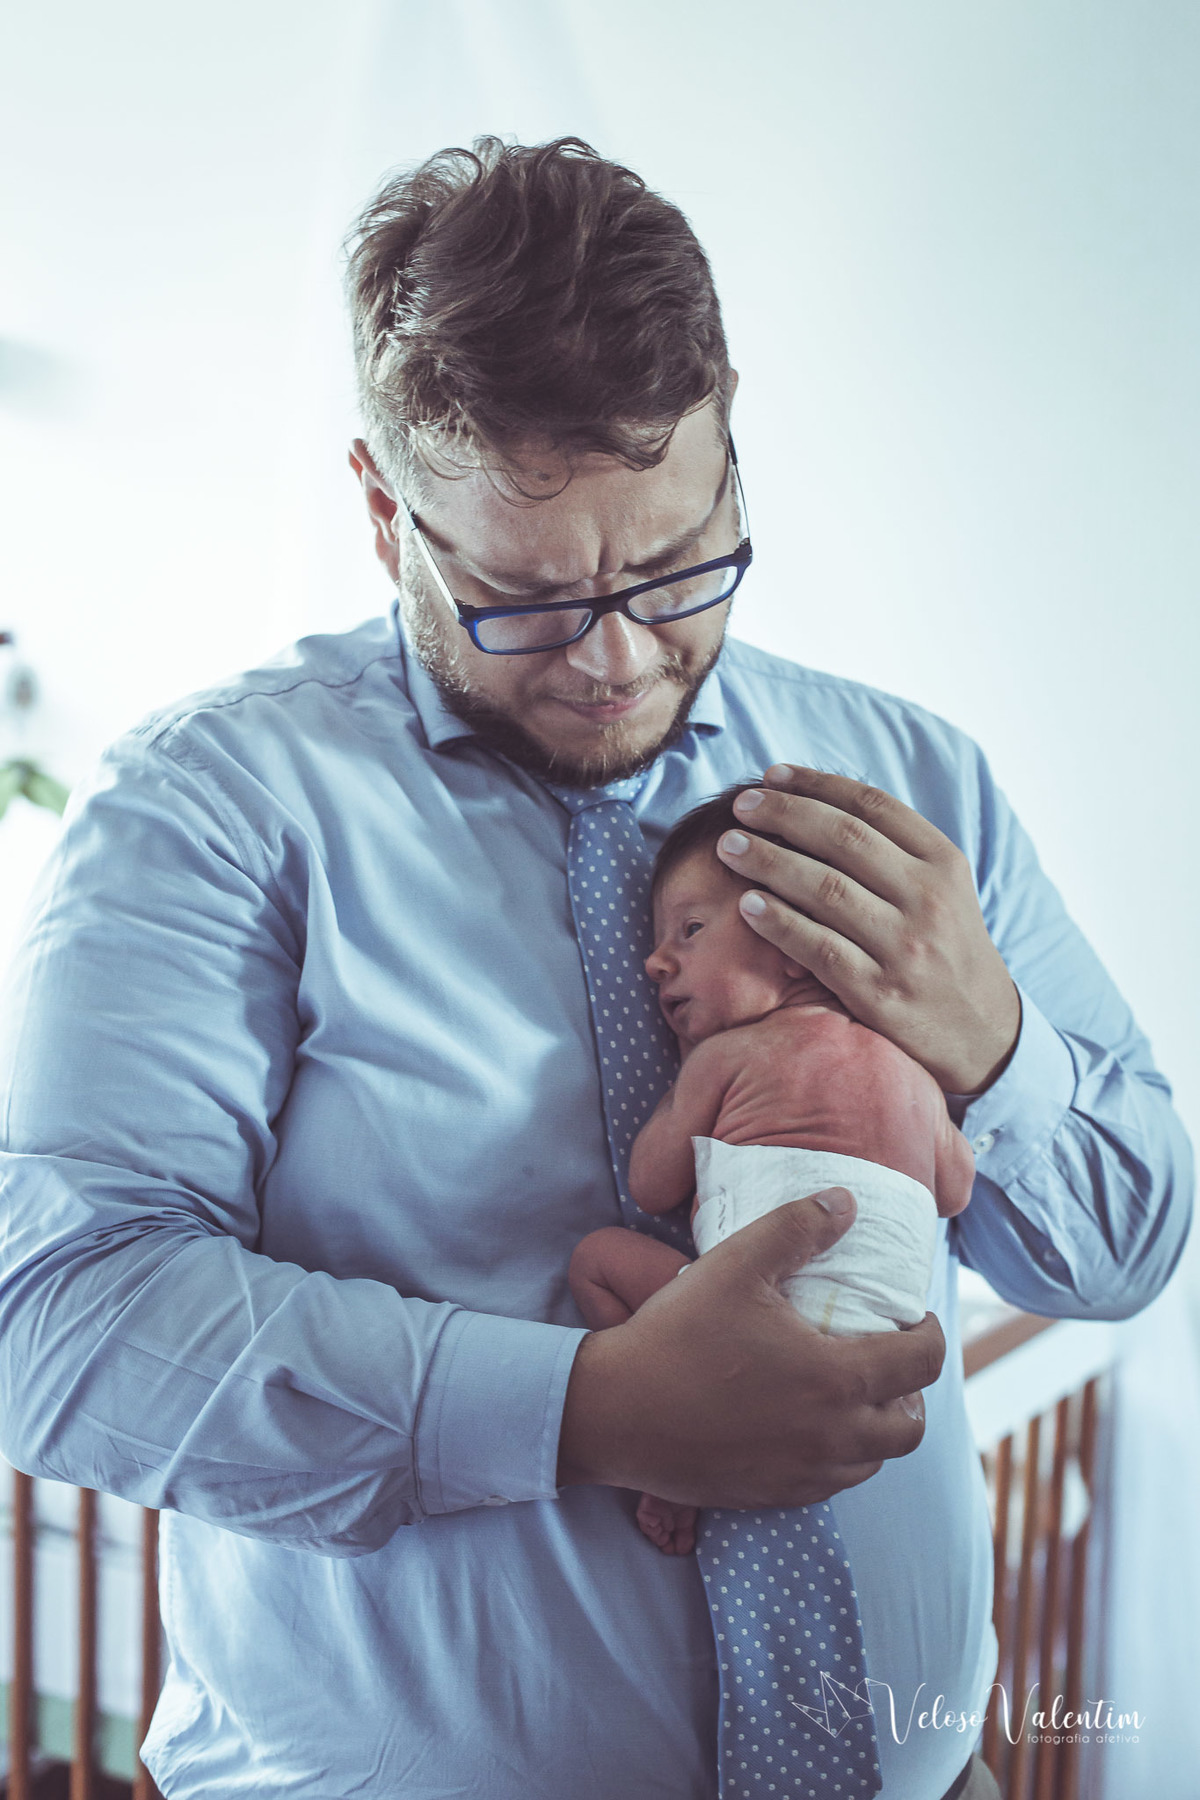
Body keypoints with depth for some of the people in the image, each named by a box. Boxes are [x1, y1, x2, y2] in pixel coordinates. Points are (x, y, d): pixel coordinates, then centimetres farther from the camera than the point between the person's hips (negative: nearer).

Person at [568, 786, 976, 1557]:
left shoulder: (727, 1052, 4)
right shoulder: (913, 1067, 18)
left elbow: (653, 1187, 10)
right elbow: (957, 1191, 28)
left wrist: (681, 1088, 27)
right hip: (888, 1352, 6)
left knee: (598, 1256, 8)